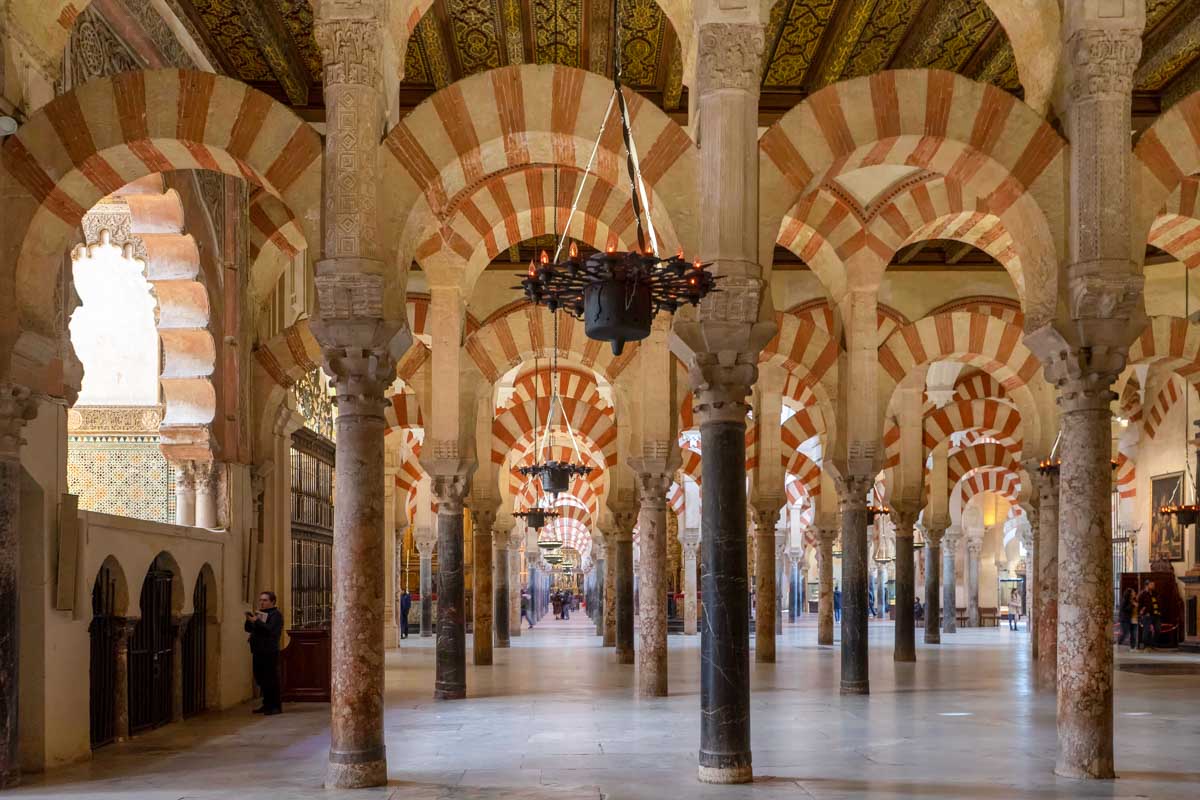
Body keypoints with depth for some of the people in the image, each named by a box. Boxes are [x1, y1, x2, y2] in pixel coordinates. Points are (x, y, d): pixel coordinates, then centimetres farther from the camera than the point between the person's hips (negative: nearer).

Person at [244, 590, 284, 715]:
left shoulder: (276, 615, -4)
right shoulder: (259, 613, 20)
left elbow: (271, 630, -20)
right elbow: (249, 629, 15)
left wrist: (256, 621, -24)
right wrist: (249, 620, -5)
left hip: (270, 652, -8)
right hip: (258, 652, 8)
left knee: (271, 680, -8)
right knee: (260, 679, 11)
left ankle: (276, 706, -5)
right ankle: (267, 704, 20)